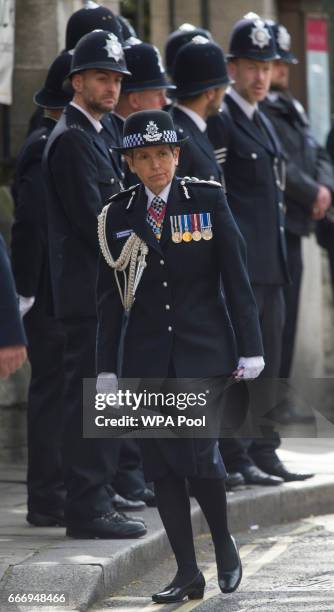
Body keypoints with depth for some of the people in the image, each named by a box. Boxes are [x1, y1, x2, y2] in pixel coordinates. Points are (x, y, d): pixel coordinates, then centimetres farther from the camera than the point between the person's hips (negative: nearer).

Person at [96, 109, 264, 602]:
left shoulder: (209, 200, -1)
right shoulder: (117, 215, 4)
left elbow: (237, 279, 0)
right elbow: (109, 298, 7)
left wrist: (251, 349, -4)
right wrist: (107, 367, 4)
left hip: (203, 350, -3)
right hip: (146, 356, 3)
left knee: (198, 452, -12)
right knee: (160, 464, 0)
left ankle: (224, 543, 14)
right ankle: (188, 573, 9)